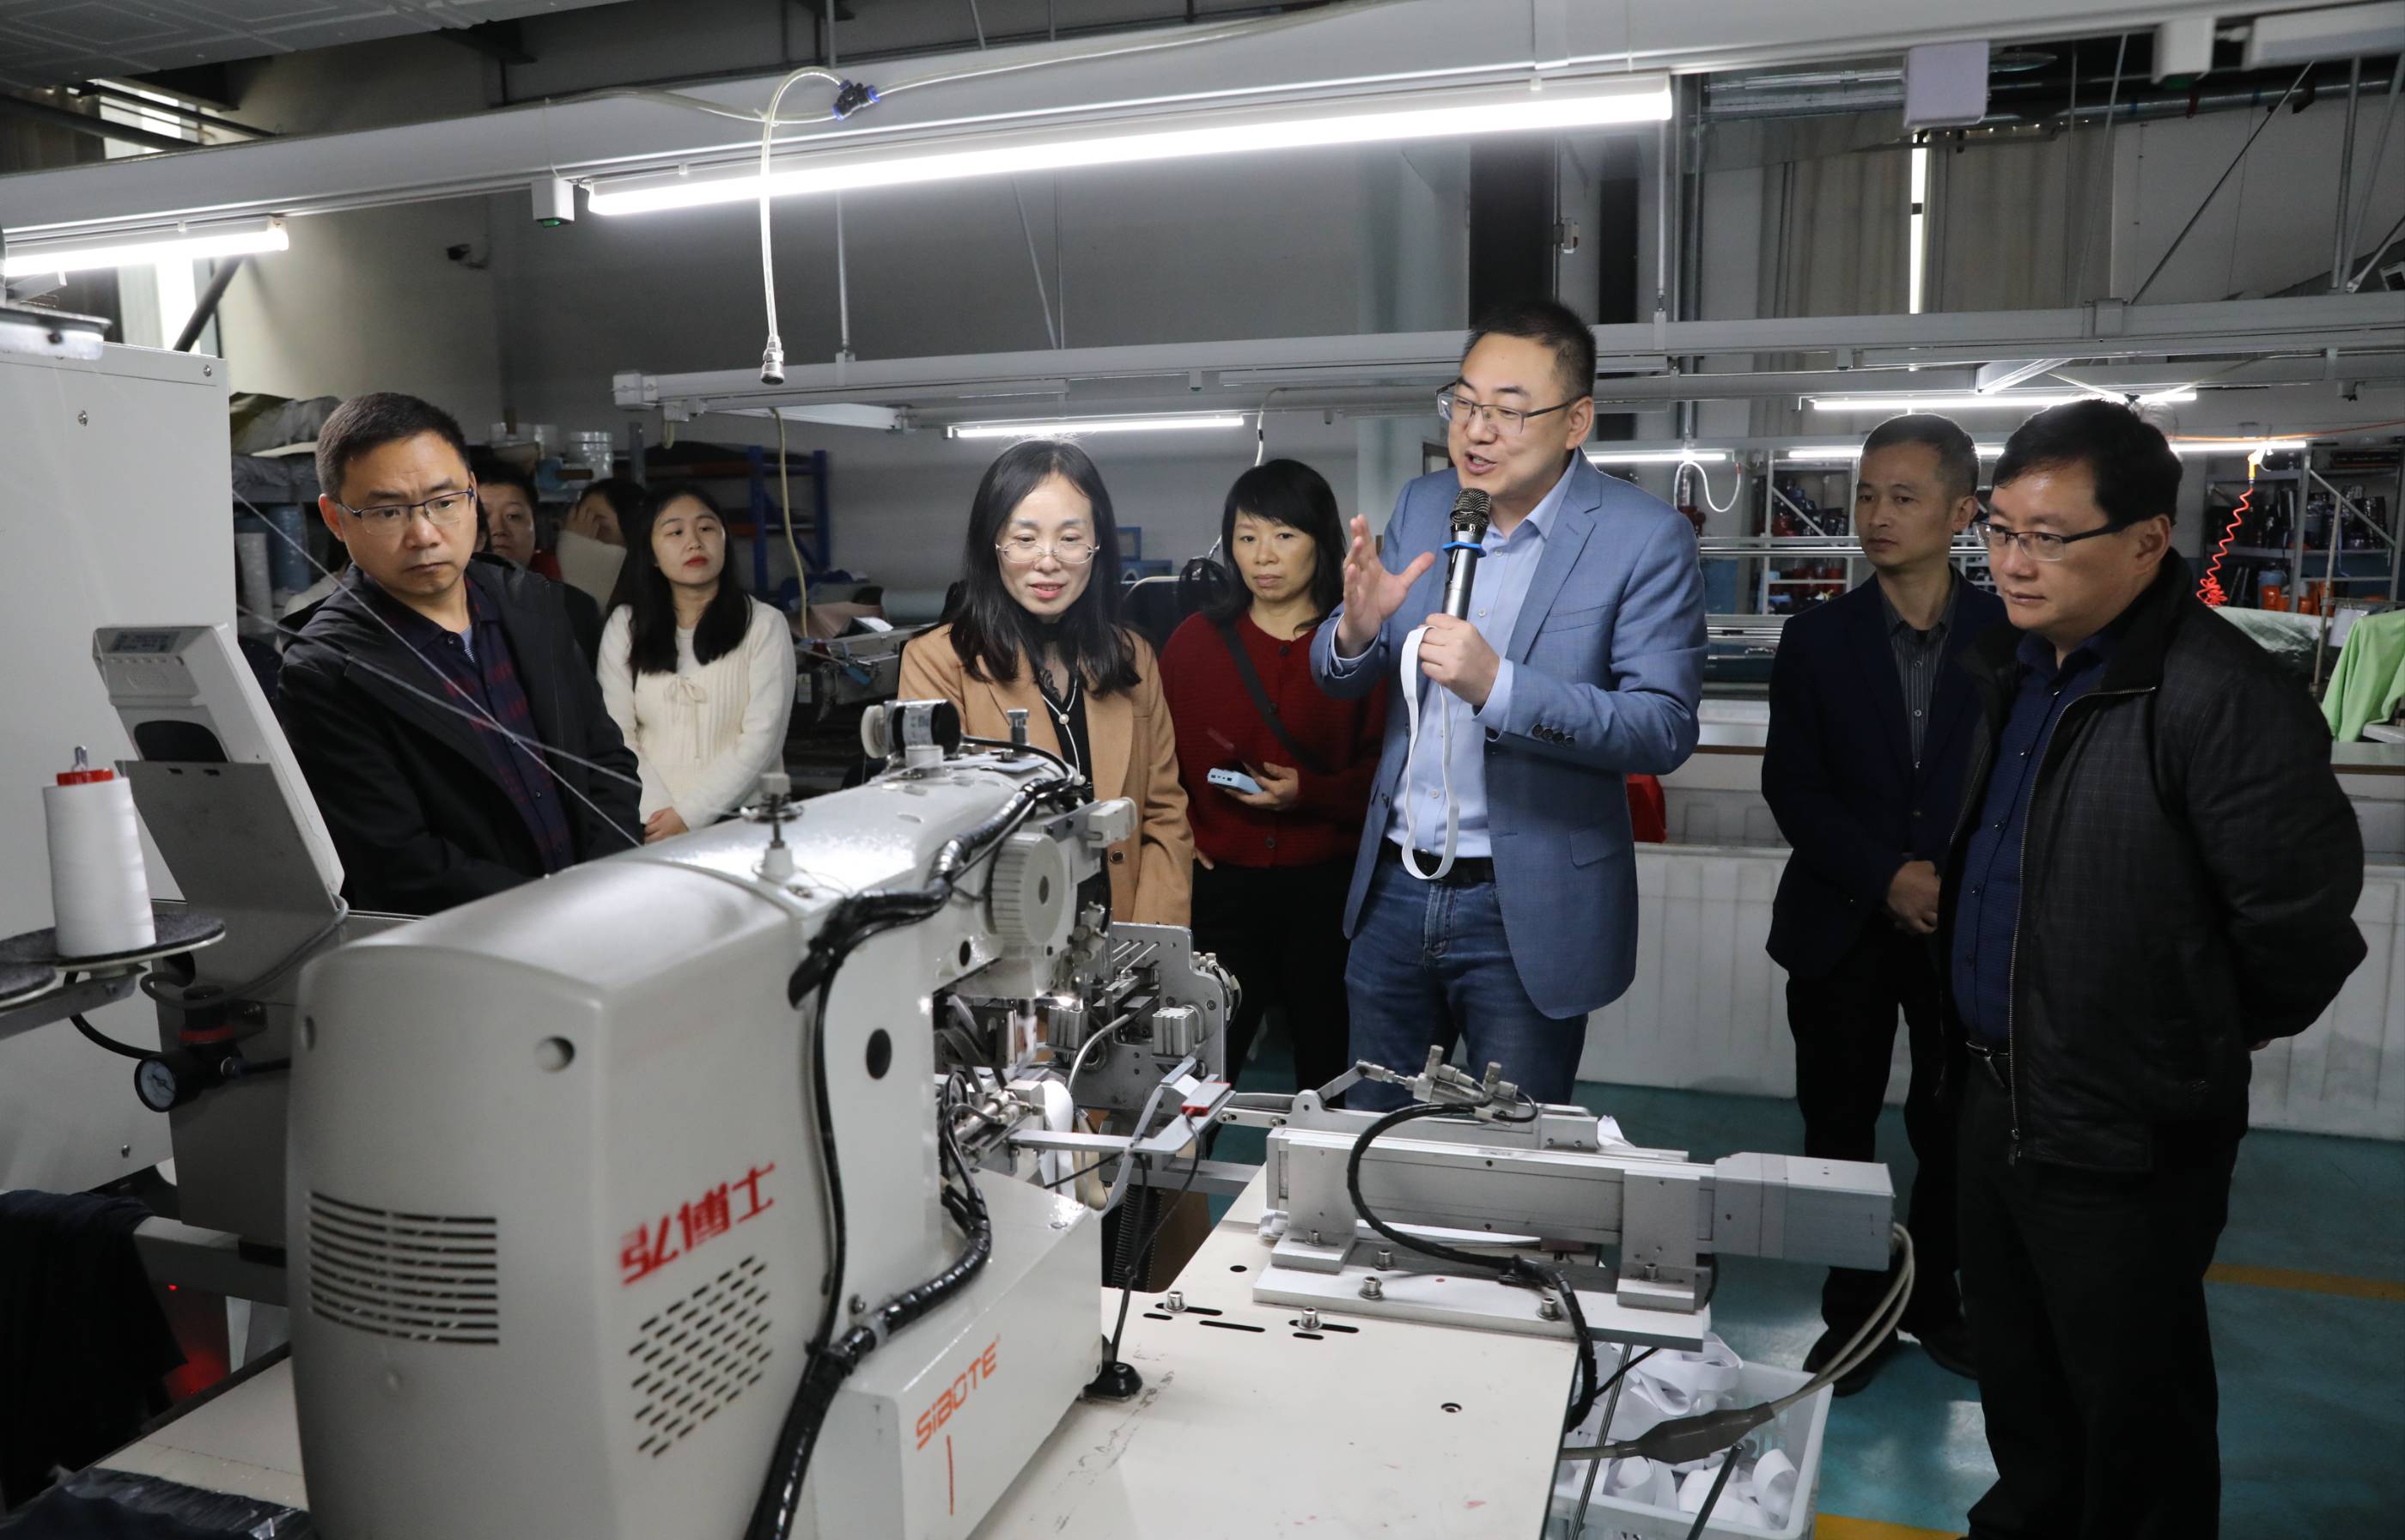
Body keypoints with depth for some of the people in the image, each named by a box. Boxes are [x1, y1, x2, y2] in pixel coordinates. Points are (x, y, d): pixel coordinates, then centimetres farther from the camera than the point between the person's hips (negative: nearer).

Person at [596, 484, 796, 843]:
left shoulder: (764, 625, 2)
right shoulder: (626, 624, 9)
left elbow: (762, 739, -5)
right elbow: (616, 736, 4)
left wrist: (691, 815, -13)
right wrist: (659, 814, -11)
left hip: (741, 818, -1)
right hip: (653, 824, 1)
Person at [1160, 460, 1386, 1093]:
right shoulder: (1197, 640, 6)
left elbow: (1388, 767, -4)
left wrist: (1309, 793, -17)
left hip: (1329, 884, -1)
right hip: (1222, 882, 1)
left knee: (1326, 1061, 11)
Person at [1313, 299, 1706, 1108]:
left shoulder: (1645, 538, -13)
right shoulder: (1422, 504, 3)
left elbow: (1665, 729, -19)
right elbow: (1343, 681, 6)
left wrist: (1498, 685, -32)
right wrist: (1357, 629, -19)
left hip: (1528, 911, -4)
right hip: (1393, 889, 5)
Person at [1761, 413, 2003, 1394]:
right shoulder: (1817, 639, 0)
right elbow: (1791, 787, -5)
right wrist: (1888, 876, -16)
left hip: (1969, 925, 0)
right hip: (1845, 925, 0)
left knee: (1952, 1128, 11)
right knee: (1840, 1128, 9)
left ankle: (1934, 1298, 32)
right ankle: (1851, 1313, 24)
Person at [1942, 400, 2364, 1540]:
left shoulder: (2222, 698, -23)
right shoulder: (2018, 667, 5)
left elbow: (2301, 919, -21)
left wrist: (2209, 1041, -5)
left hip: (2126, 1135, -8)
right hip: (1999, 1091, 8)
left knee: (2131, 1400, 11)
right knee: (2012, 1360, 25)